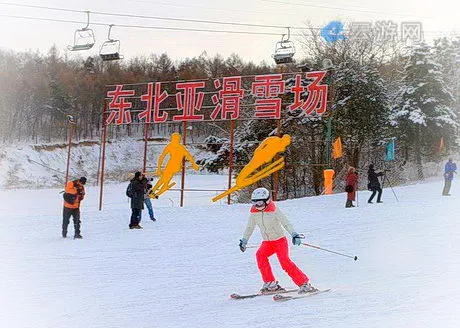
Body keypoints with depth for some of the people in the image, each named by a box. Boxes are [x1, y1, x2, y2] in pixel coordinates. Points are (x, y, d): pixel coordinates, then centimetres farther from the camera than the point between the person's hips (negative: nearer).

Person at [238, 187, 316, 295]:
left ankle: (304, 283, -13)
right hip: (267, 242, 5)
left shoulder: (274, 211, -17)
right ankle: (271, 284, -14)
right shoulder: (254, 213, -1)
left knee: (285, 261, -22)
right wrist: (244, 240, 17)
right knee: (260, 255, -22)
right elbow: (249, 227, 14)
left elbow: (286, 223, -24)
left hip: (280, 240, -5)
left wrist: (294, 235, -37)